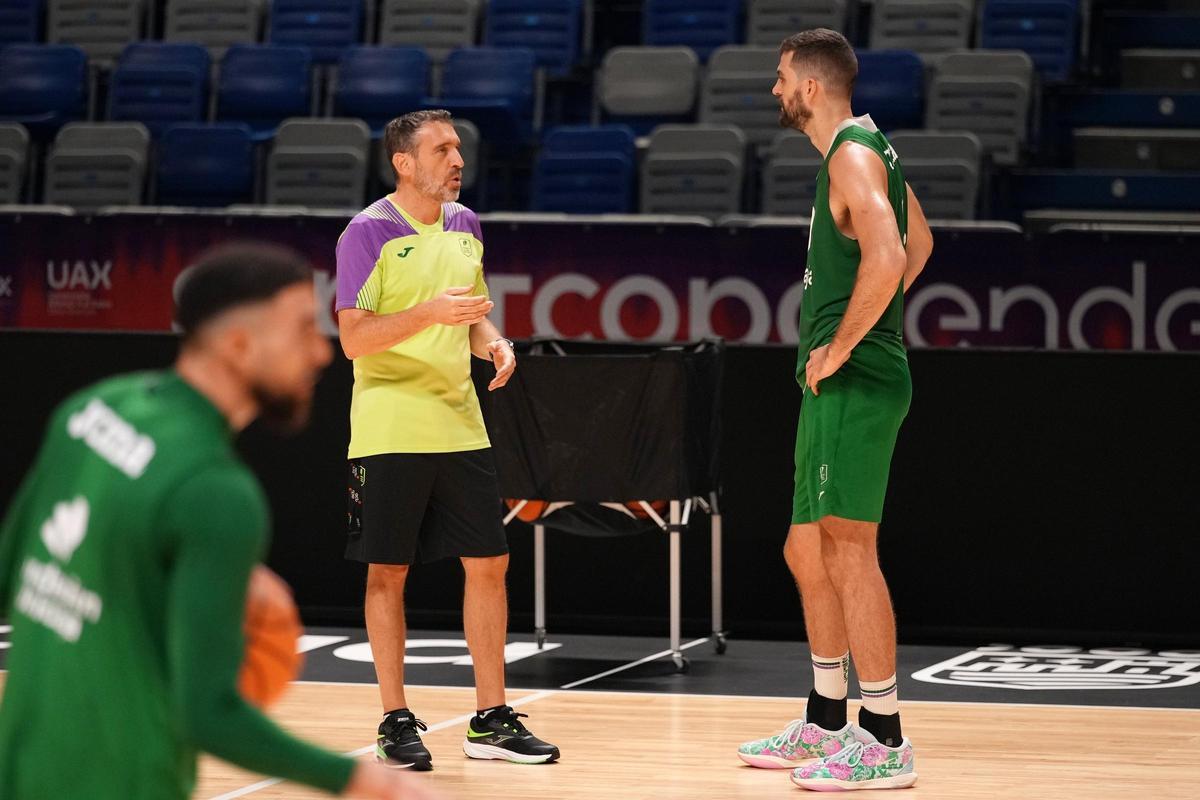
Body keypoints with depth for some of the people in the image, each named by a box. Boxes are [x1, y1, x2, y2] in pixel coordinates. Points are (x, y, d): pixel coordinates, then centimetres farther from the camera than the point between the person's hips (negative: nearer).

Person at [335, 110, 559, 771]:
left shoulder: (464, 226, 11)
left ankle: (491, 720, 12)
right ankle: (396, 722, 9)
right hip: (389, 433, -6)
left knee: (488, 565, 4)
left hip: (460, 428, 6)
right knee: (388, 572, 0)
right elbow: (354, 338, -13)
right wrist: (431, 312, -24)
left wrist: (494, 343, 1)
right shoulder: (368, 233, -9)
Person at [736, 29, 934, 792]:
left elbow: (888, 257, -30)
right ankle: (825, 724, 25)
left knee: (849, 553, -10)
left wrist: (841, 345, -20)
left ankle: (884, 743, -8)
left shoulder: (852, 156, -15)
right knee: (808, 552, 16)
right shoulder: (870, 150, 17)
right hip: (835, 388, 11)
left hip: (852, 384, -11)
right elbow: (920, 242, 31)